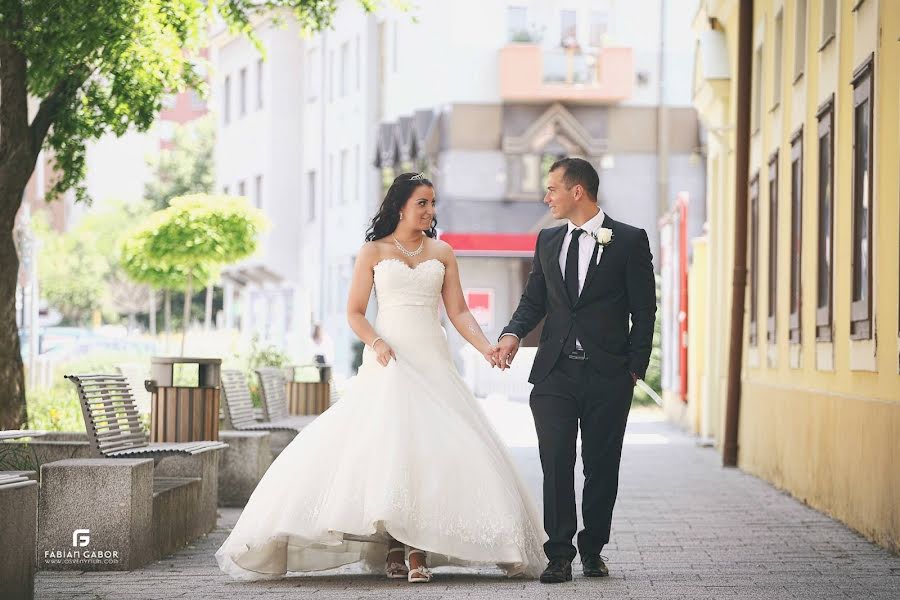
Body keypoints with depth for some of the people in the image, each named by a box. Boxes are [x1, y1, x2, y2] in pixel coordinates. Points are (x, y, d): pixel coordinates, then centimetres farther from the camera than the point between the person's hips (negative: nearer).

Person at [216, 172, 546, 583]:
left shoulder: (442, 253, 12)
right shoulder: (373, 252, 6)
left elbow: (458, 312, 8)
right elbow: (354, 312, 4)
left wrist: (487, 347, -7)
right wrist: (376, 344, -14)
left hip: (432, 362, 2)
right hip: (388, 362, -2)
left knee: (429, 449, -10)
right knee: (385, 450, -11)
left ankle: (420, 552, -10)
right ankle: (393, 549, -6)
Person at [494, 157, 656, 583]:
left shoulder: (630, 241, 0)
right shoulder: (548, 241, 13)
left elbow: (644, 310, 0)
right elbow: (534, 300, 15)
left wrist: (635, 368, -4)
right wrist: (513, 334, -5)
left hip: (608, 375, -3)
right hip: (555, 373, 3)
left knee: (601, 467, 5)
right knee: (556, 464, -3)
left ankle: (593, 550, 18)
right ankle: (559, 555, 0)